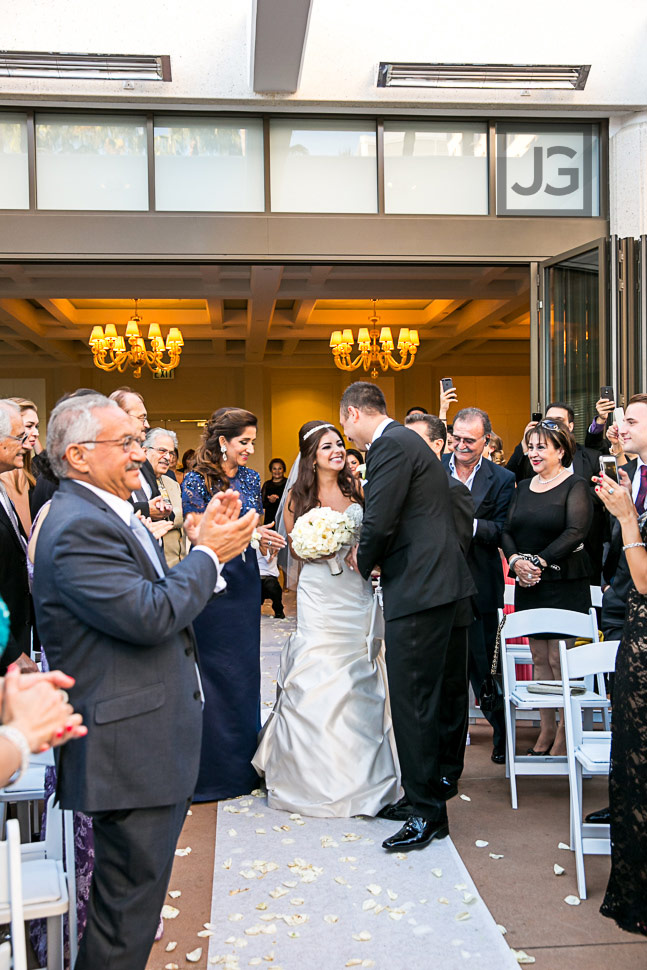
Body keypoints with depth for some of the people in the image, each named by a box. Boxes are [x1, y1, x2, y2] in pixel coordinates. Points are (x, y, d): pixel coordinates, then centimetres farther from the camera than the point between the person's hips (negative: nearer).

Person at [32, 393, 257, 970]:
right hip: (130, 751, -10)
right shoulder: (78, 528, -21)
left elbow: (159, 595, 13)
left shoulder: (106, 515, 12)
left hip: (153, 741, 10)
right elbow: (150, 616, -29)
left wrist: (206, 546, 2)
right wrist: (210, 553, -15)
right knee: (129, 903, 4)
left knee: (134, 891, 24)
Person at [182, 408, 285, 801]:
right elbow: (196, 533, -12)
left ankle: (244, 761, 24)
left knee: (246, 668, 11)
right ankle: (211, 765, 13)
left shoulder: (251, 478, 9)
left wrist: (266, 538, -8)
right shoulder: (197, 480, -7)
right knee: (212, 671, 0)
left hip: (245, 581, 5)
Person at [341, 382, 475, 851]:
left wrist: (364, 560, 0)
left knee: (411, 698, -5)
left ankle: (428, 812, 5)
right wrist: (369, 552, 11)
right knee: (417, 696, 16)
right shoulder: (406, 440, 20)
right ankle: (421, 797, 27)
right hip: (432, 582, 11)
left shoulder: (391, 445, -13)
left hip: (419, 588, -11)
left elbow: (380, 522, -19)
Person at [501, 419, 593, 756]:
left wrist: (540, 562, -20)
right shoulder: (523, 487, 13)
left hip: (565, 585, -6)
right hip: (528, 586, 6)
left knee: (560, 660, -4)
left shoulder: (576, 486, -5)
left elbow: (576, 532, -16)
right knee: (539, 659, 10)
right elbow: (507, 530, 9)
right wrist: (515, 560, -10)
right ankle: (546, 729, 19)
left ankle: (565, 733, 7)